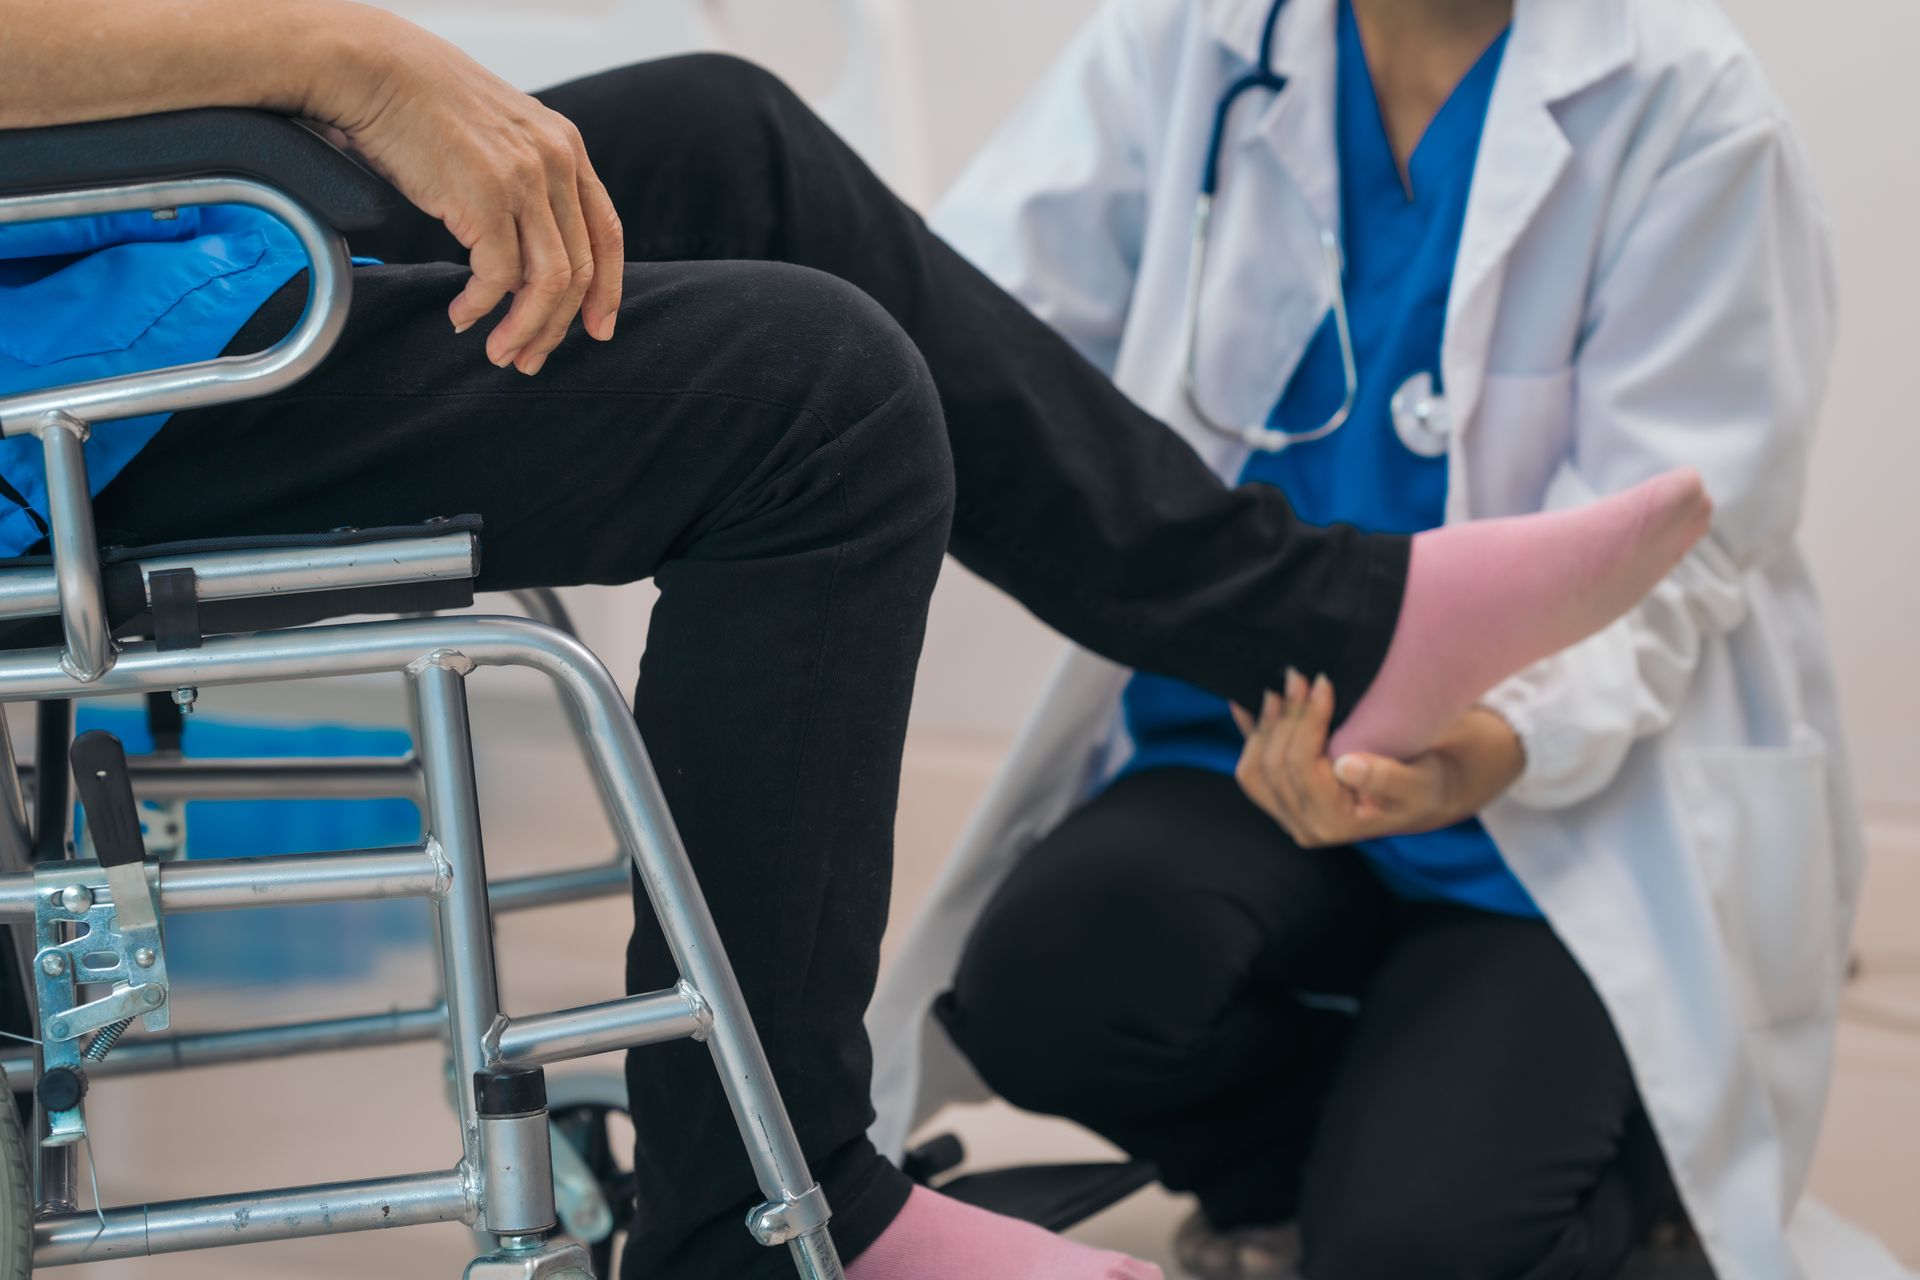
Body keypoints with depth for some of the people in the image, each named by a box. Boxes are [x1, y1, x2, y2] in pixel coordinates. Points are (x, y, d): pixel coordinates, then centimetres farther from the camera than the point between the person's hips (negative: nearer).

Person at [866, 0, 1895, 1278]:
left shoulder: (1687, 104, -10)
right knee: (1044, 978, -27)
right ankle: (1300, 1177, 7)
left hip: (1583, 796, -3)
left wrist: (1500, 740, -35)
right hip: (1266, 741, 4)